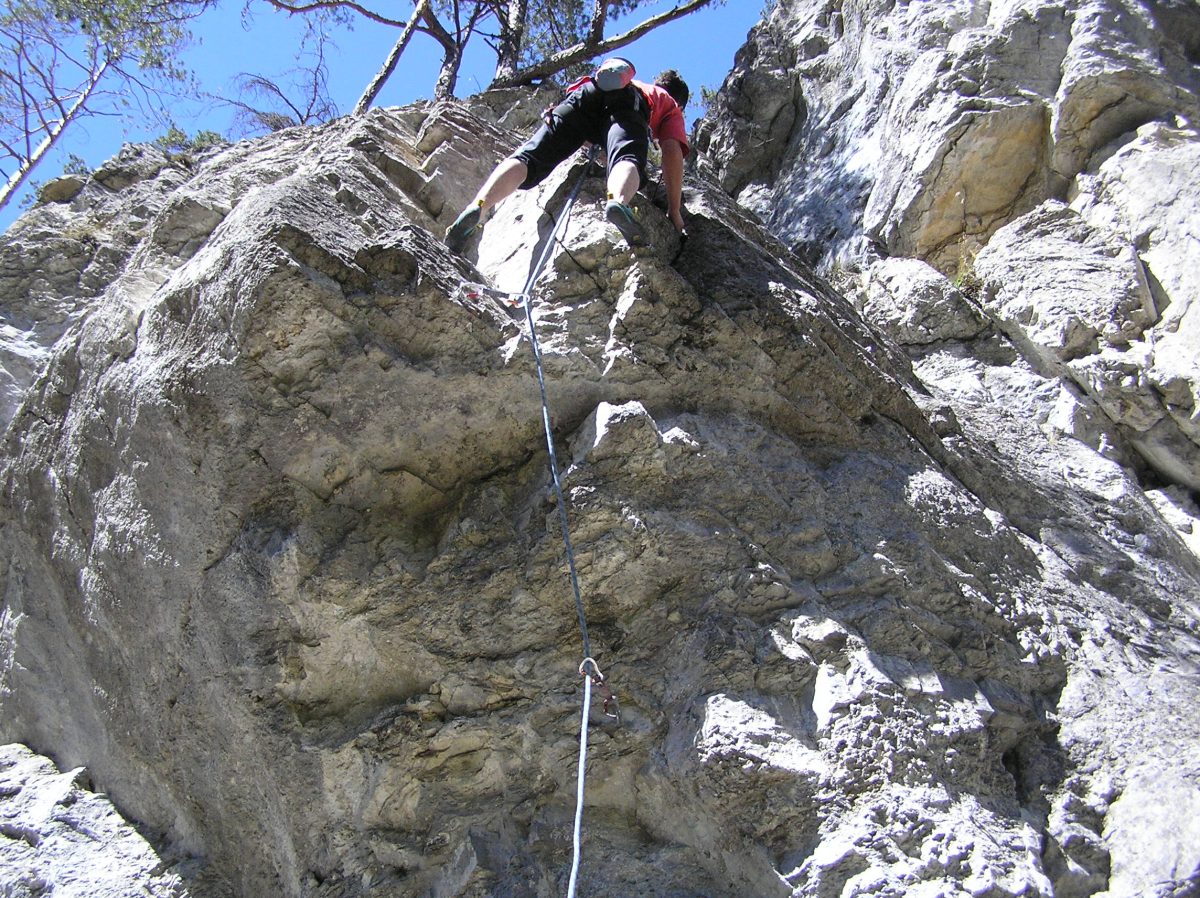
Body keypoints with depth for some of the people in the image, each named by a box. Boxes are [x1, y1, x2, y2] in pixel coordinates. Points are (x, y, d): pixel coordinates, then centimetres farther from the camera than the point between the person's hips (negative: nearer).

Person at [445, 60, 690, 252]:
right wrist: (675, 212, 12)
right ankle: (619, 202, -64)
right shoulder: (672, 107, 34)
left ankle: (477, 207, -37)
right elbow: (672, 151, 14)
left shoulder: (640, 85, 48)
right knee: (628, 159, -27)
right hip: (628, 103, -3)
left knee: (527, 157, -11)